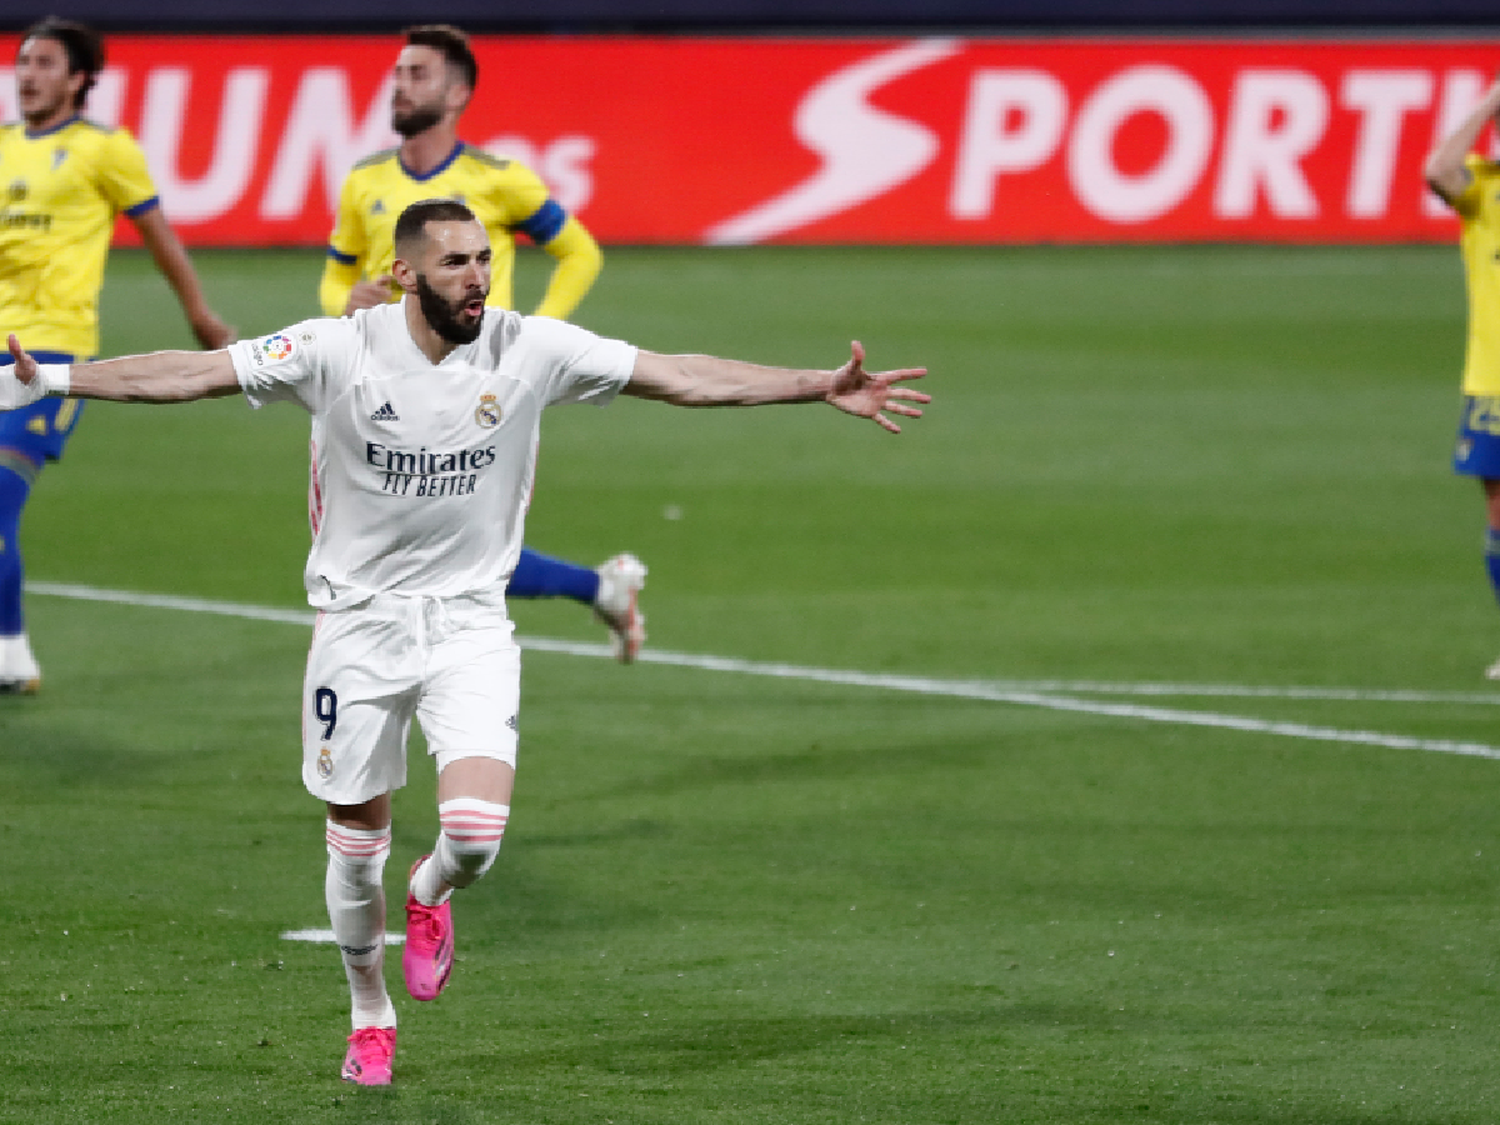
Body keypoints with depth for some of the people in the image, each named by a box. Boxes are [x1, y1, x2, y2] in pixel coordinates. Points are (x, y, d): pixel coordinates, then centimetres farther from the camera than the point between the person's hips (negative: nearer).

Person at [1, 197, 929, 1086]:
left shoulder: (531, 350, -9)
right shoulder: (339, 351, -12)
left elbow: (680, 377, -7)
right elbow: (189, 374, -11)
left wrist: (823, 389, -13)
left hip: (470, 622, 0)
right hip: (360, 620, 0)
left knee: (477, 828, -18)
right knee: (357, 846, 7)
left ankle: (432, 895, 20)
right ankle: (371, 1017, 32)